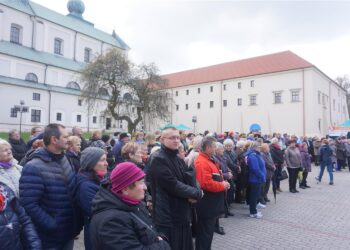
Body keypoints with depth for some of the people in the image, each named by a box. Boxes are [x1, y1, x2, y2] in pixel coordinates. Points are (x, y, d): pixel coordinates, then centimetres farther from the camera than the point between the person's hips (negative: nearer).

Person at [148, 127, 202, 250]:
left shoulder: (179, 159, 14)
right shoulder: (158, 159, -15)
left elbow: (190, 180, 8)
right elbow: (173, 185, -21)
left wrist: (192, 194, -13)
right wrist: (196, 193, -11)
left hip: (182, 215, 8)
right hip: (167, 216, -8)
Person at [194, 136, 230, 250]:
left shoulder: (209, 160, 12)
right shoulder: (202, 162, -22)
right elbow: (207, 184, -29)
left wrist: (223, 182, 3)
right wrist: (223, 186, -16)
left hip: (211, 203, 11)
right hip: (207, 205, -11)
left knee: (209, 232, 22)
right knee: (205, 233, 2)